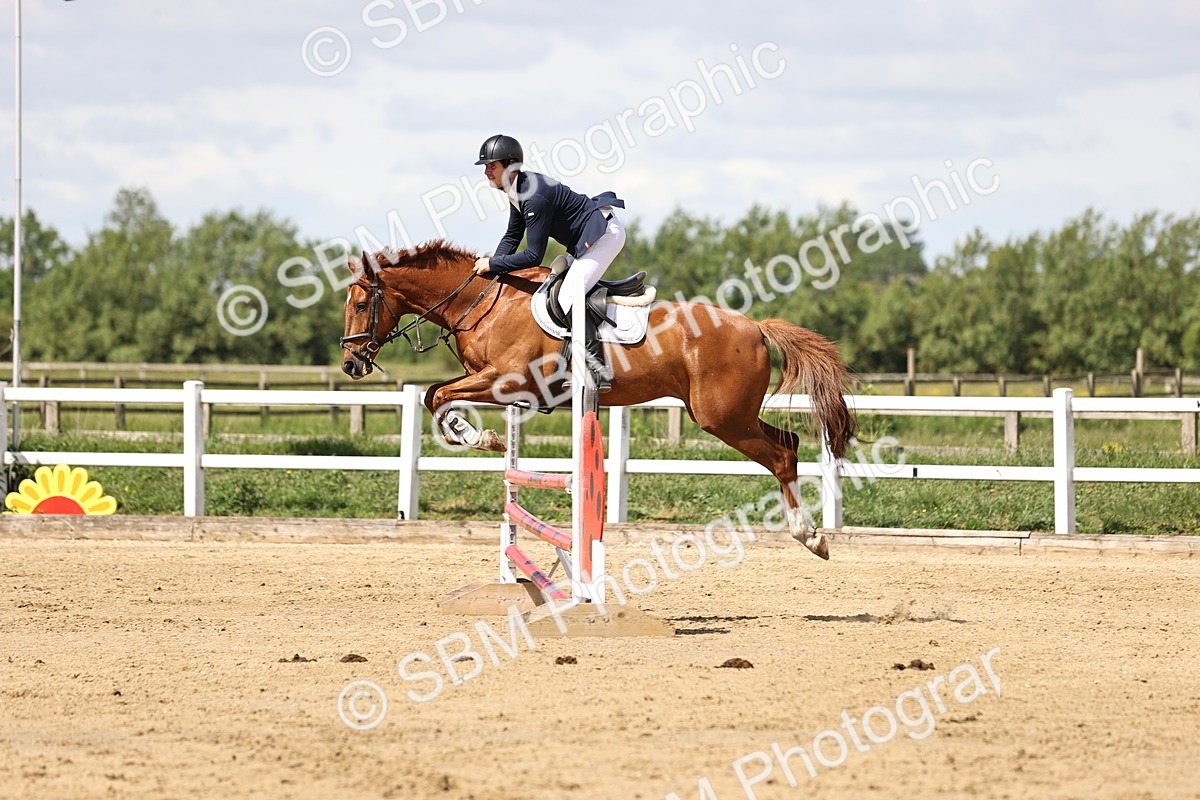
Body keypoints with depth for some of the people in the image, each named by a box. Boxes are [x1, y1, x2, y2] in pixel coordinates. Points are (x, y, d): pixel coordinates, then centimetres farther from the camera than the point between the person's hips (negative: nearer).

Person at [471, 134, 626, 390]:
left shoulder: (535, 197, -26)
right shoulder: (517, 191, 6)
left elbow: (533, 256, -25)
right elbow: (512, 236, 19)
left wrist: (493, 264, -16)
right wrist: (491, 264, 3)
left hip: (604, 233, -11)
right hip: (586, 239, 11)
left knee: (568, 297, -20)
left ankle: (597, 368, -25)